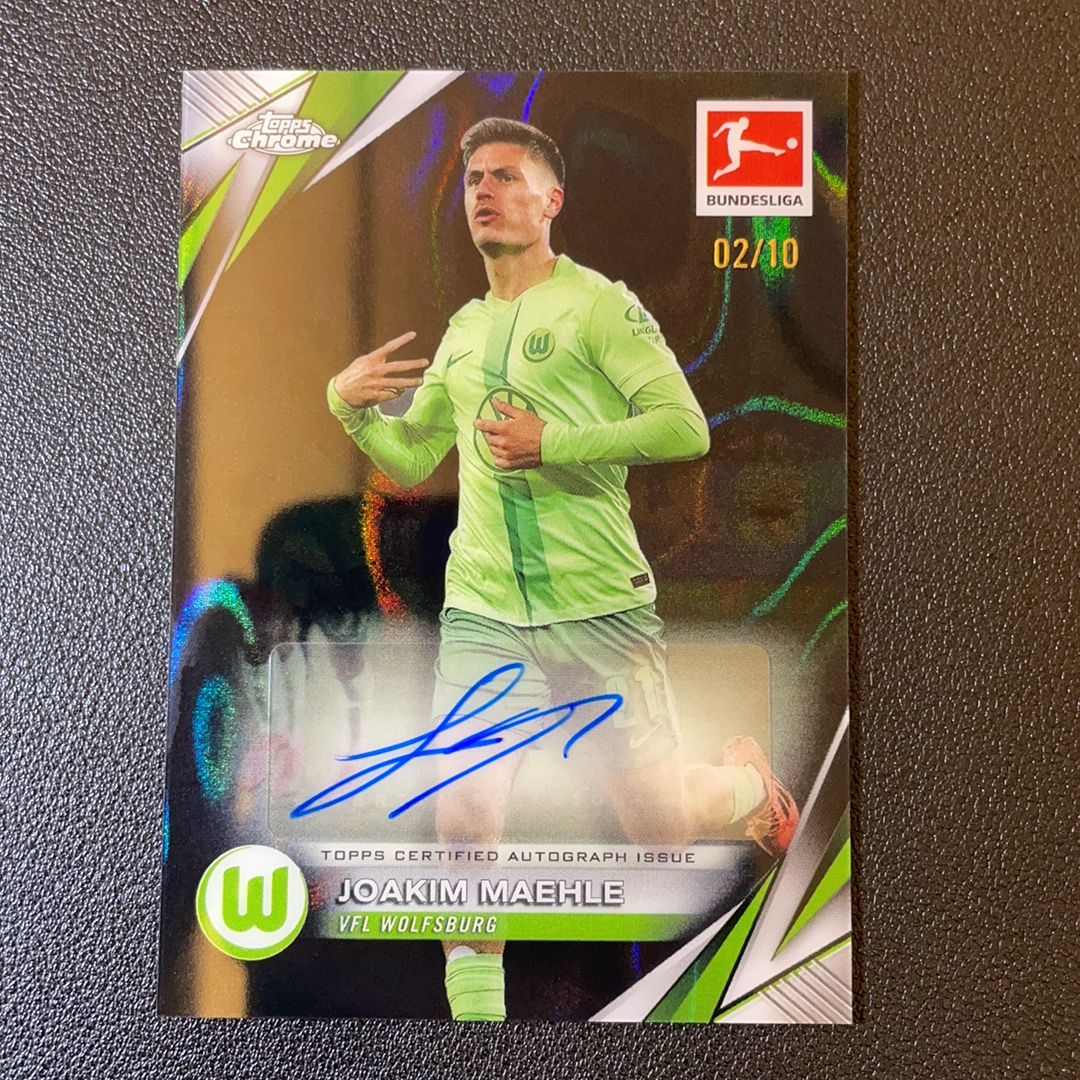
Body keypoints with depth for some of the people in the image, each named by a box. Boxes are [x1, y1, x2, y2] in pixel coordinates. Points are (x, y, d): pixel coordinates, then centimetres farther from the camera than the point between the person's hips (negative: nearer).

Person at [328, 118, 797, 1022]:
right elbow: (409, 461, 20)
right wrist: (349, 404, 3)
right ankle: (475, 1009, 19)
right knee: (463, 819, -3)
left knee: (662, 827, 7)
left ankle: (747, 780, 42)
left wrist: (553, 444, -18)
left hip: (600, 607, -4)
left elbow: (686, 428, -12)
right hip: (481, 613, 5)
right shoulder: (463, 329, 16)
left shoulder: (598, 302, -2)